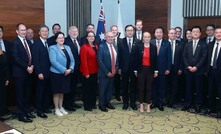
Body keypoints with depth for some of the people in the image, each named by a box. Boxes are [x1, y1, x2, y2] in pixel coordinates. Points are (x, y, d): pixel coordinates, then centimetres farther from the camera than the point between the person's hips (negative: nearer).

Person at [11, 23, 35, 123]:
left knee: (27, 93, 13)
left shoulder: (28, 42, 13)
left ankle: (27, 111, 24)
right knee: (20, 94, 2)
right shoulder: (15, 42, -10)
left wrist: (32, 66, -3)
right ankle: (21, 115, 10)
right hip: (19, 72, -7)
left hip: (28, 72, 7)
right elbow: (16, 58, -16)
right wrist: (27, 68, -16)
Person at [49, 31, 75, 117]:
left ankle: (61, 107, 27)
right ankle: (56, 109, 15)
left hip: (66, 74, 6)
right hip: (56, 73, -5)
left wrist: (70, 69, -11)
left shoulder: (67, 47, 12)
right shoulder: (52, 48, -6)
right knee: (57, 92, 4)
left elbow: (72, 60, 7)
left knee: (62, 92, 15)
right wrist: (64, 70, -20)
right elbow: (53, 62, -18)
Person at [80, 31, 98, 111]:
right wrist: (86, 73, -19)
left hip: (95, 71, 7)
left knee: (94, 88, 14)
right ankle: (86, 105, 15)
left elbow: (97, 59, 11)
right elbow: (83, 61, -16)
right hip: (87, 72, -7)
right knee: (87, 89, 4)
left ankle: (93, 104, 28)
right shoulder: (84, 47, -12)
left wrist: (98, 70, 5)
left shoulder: (96, 46, 11)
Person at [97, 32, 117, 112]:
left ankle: (107, 103, 30)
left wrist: (115, 70, 2)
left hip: (113, 73, 6)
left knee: (110, 89, 14)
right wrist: (107, 72, -16)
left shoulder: (115, 47, 9)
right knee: (102, 90, 5)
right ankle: (101, 105, 19)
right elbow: (100, 61, -15)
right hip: (104, 73, -5)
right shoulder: (101, 47, -10)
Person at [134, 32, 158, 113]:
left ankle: (148, 105, 16)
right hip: (141, 69, -1)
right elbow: (136, 59, 0)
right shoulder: (138, 47, -1)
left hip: (150, 70, 1)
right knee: (141, 87, 6)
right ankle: (141, 105, 17)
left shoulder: (154, 47, 2)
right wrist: (135, 70, -2)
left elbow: (155, 60, 4)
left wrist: (156, 71, 1)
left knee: (149, 88, 7)